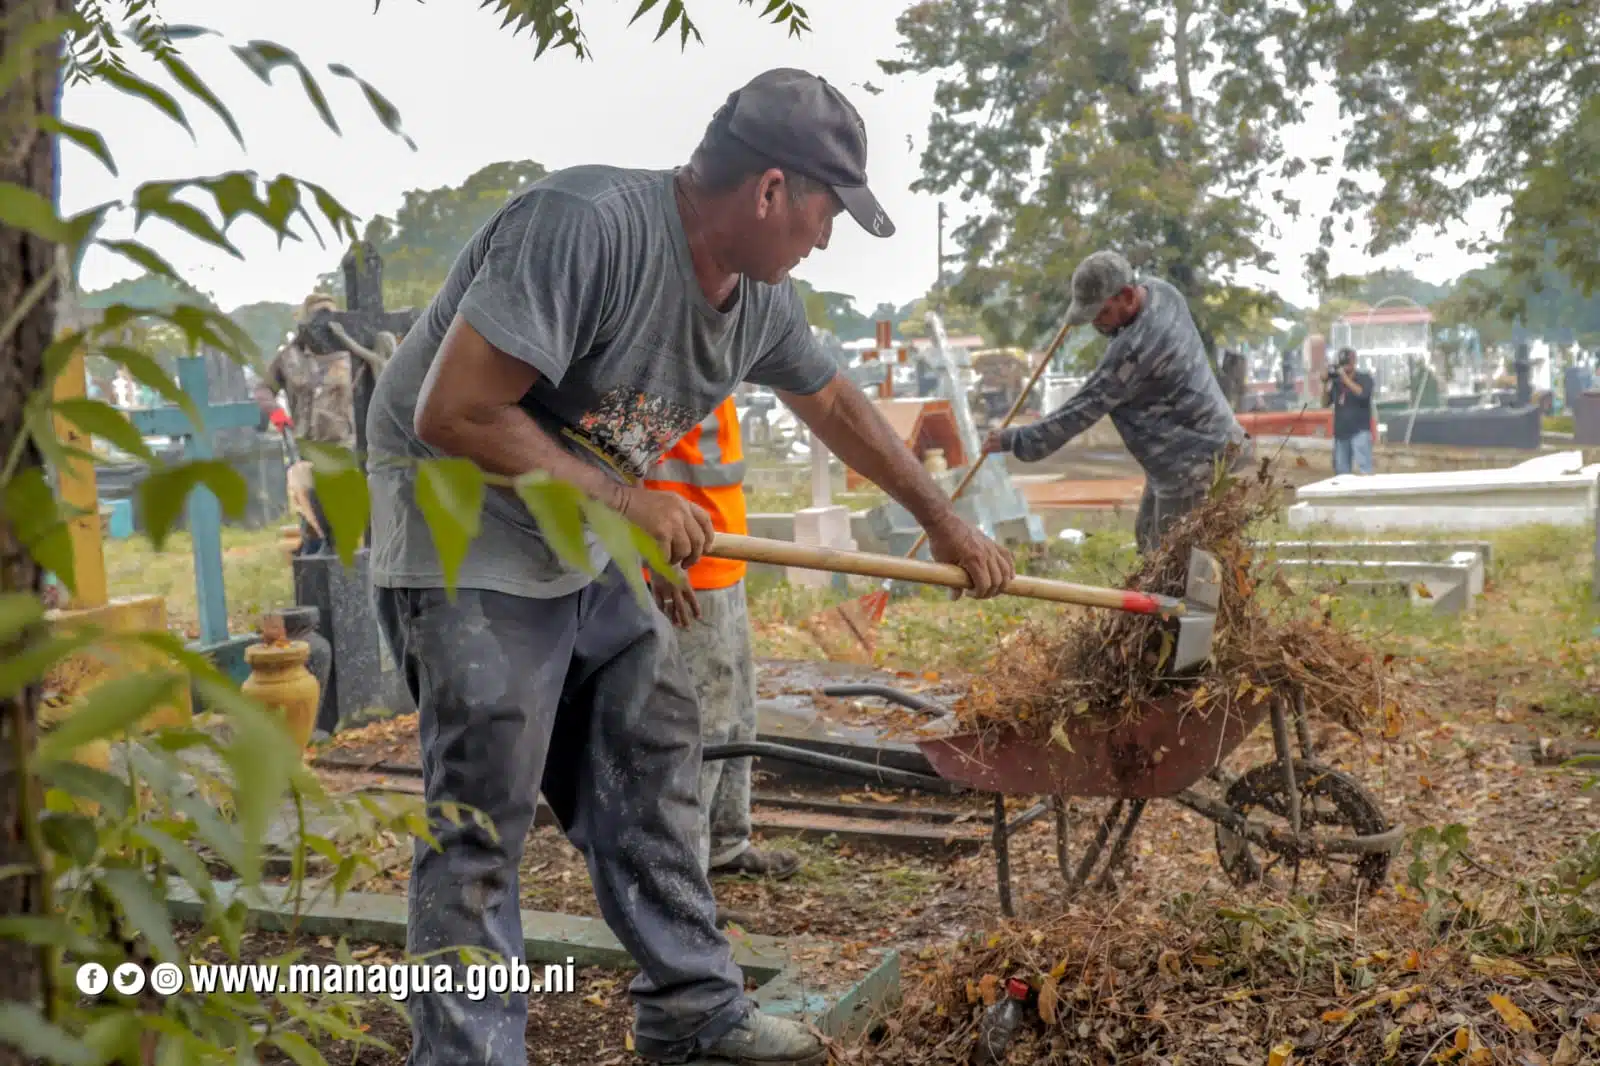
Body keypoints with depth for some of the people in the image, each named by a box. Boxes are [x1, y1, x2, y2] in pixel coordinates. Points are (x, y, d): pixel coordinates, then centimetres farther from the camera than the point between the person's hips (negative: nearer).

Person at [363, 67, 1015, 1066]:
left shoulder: (760, 297, 0)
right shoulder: (584, 224, -26)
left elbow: (835, 403, 18)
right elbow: (453, 416, -28)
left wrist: (946, 522, 24)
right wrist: (628, 498, -20)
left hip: (591, 541, 9)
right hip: (463, 530, -8)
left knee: (652, 764, 12)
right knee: (484, 818, -6)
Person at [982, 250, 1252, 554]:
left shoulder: (1138, 346, -30)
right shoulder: (1158, 289, -1)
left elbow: (1085, 408, -24)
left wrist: (1017, 440, -18)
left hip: (1196, 457, -11)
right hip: (1178, 451, 11)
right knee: (1148, 535, 20)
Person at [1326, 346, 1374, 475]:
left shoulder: (1364, 378, 3)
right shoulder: (1336, 381, 12)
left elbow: (1362, 393, -17)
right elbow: (1325, 403, 12)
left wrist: (1345, 378, -14)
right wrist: (1326, 384, -2)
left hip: (1360, 431, -4)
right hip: (1340, 432, 4)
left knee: (1363, 470, -14)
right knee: (1341, 472, 5)